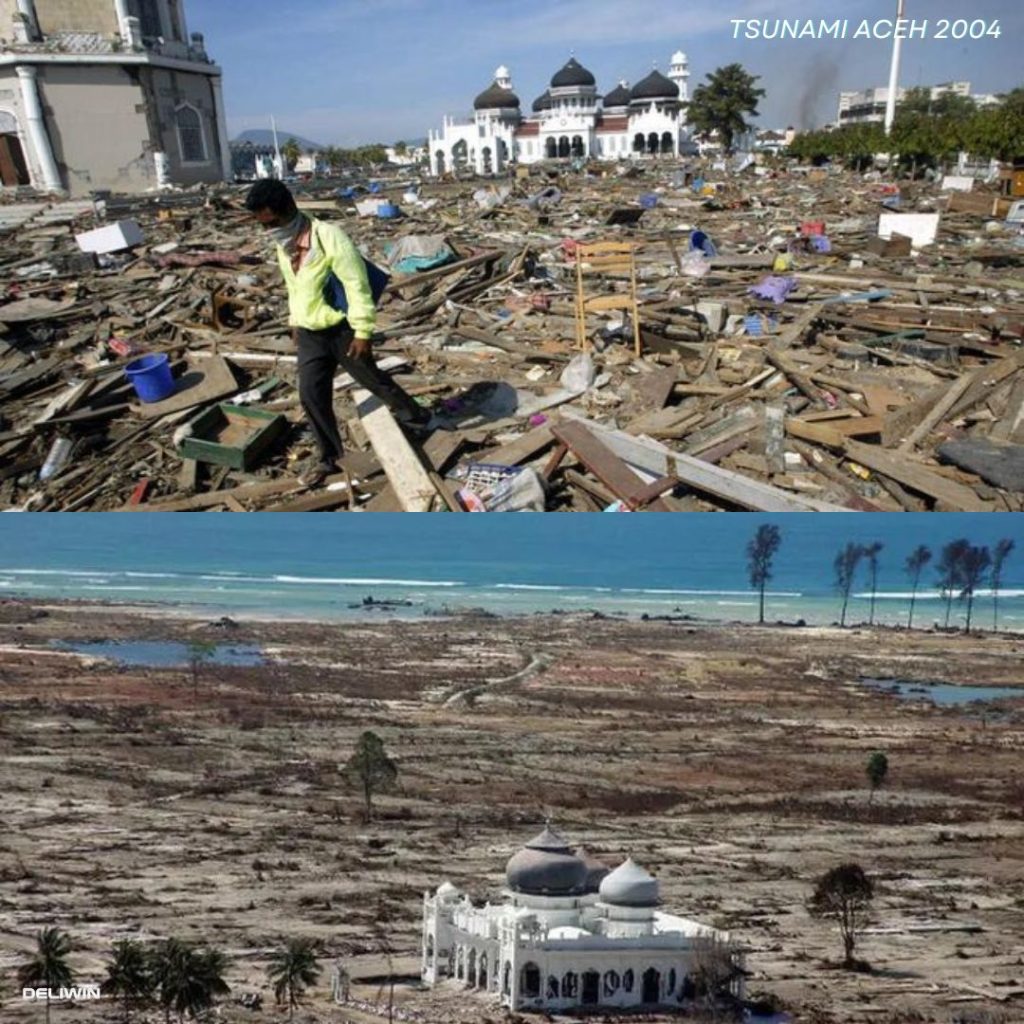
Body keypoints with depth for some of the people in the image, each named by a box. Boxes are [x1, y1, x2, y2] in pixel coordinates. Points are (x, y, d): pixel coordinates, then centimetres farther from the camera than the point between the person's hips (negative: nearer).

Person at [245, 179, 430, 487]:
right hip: (310, 334, 6)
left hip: (342, 329, -6)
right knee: (311, 396, 3)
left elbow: (357, 285, -22)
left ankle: (413, 414, 39)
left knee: (371, 379, 12)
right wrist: (294, 321, 23)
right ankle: (327, 455, 20)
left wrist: (362, 331, -21)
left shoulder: (330, 237, -24)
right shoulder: (284, 245, 1)